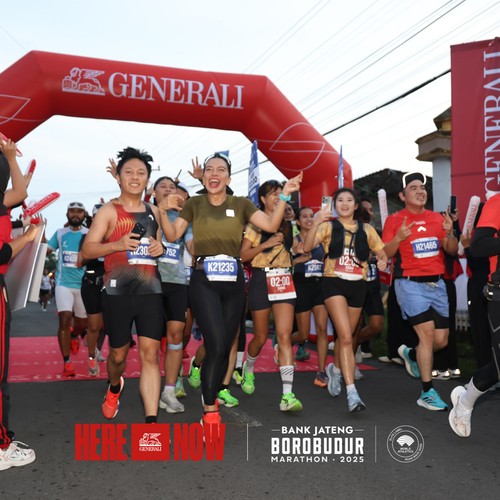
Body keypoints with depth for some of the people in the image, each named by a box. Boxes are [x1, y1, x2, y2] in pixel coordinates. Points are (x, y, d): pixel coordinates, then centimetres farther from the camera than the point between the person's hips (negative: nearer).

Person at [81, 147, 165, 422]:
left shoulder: (154, 212, 14)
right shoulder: (109, 210, 0)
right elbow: (87, 250, -5)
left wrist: (160, 248, 3)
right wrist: (117, 244, -21)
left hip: (150, 290, 3)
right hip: (117, 292, -3)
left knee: (150, 353, -5)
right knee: (118, 353, 12)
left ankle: (151, 421, -4)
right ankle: (114, 388, 46)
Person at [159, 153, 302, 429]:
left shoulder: (241, 204, 7)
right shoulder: (195, 203, 6)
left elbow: (271, 225, -3)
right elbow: (172, 235, 2)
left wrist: (284, 196, -12)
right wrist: (163, 211, -13)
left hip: (233, 282, 3)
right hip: (203, 281, -3)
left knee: (225, 346, 9)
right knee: (216, 344, -15)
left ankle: (210, 394, 32)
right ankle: (210, 411, -2)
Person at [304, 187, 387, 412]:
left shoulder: (366, 229, 10)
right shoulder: (328, 226, 1)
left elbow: (381, 252, 13)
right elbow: (307, 247, -13)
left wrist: (383, 261, -10)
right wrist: (317, 222, -26)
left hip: (357, 285, 4)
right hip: (334, 283, -3)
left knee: (345, 336, 15)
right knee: (346, 337, -16)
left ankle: (335, 369, 45)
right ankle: (352, 392, -16)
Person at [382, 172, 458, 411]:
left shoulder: (437, 218, 10)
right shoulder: (395, 220, -2)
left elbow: (452, 251, 10)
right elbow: (384, 255, -6)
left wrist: (450, 233, -9)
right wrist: (398, 238, -23)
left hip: (437, 283, 5)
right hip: (410, 284, -5)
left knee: (441, 340, 6)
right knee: (427, 333, -13)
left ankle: (411, 354, 38)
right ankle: (427, 393, 0)